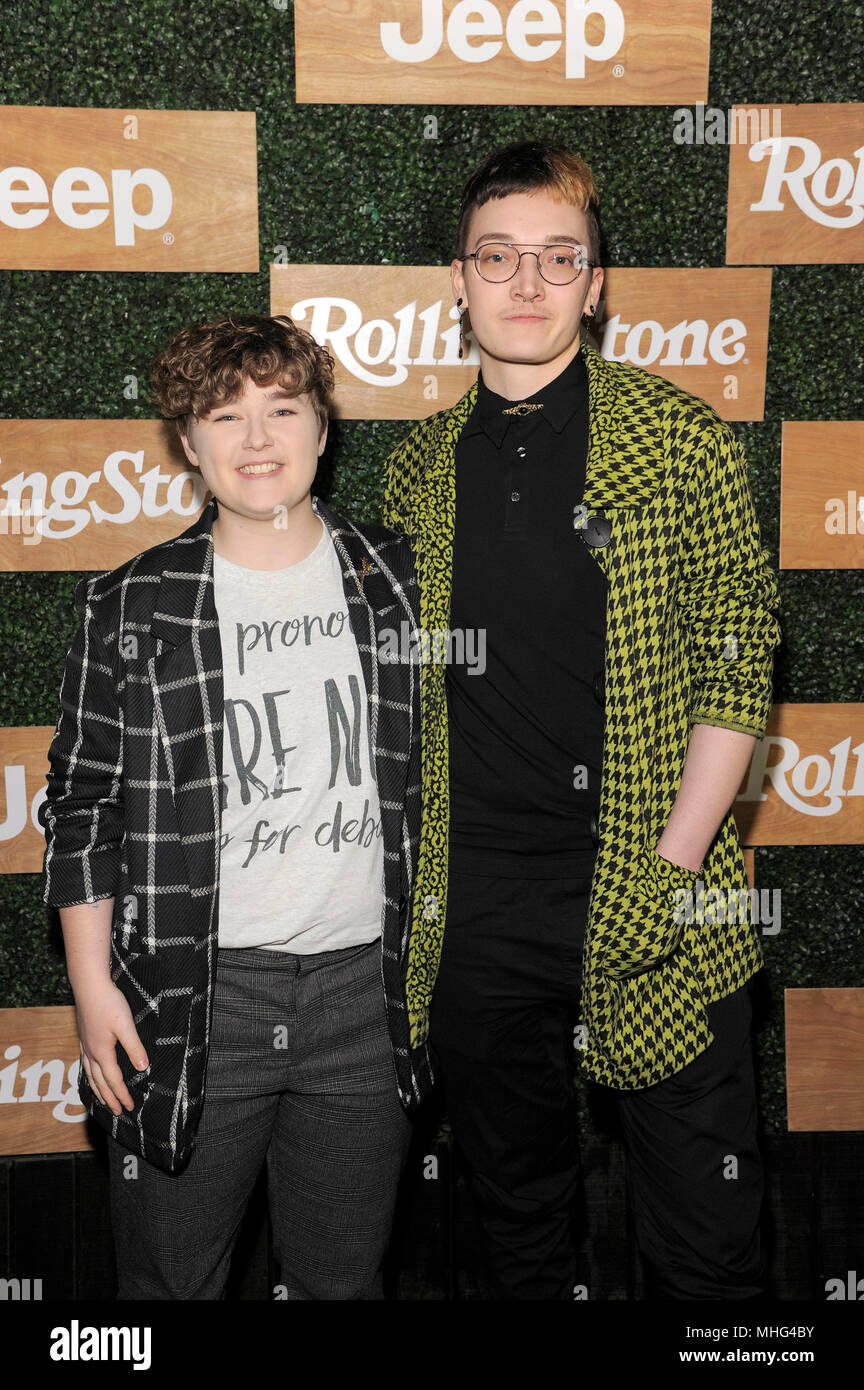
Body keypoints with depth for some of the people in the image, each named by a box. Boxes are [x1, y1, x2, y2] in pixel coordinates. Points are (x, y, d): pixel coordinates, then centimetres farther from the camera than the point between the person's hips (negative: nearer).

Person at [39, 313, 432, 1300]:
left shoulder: (399, 583, 2)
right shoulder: (130, 608, -3)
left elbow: (442, 770, 11)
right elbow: (83, 806, 1)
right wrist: (93, 987, -3)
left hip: (363, 987, 2)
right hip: (191, 998, -1)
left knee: (343, 1278, 18)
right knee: (171, 1281, 14)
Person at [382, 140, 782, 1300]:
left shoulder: (680, 442, -4)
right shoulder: (421, 466, 7)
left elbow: (739, 662, -5)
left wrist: (676, 860, -13)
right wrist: (406, 872, 6)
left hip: (647, 905, -3)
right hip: (471, 910, 3)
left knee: (706, 1240, 10)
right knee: (514, 1204, 21)